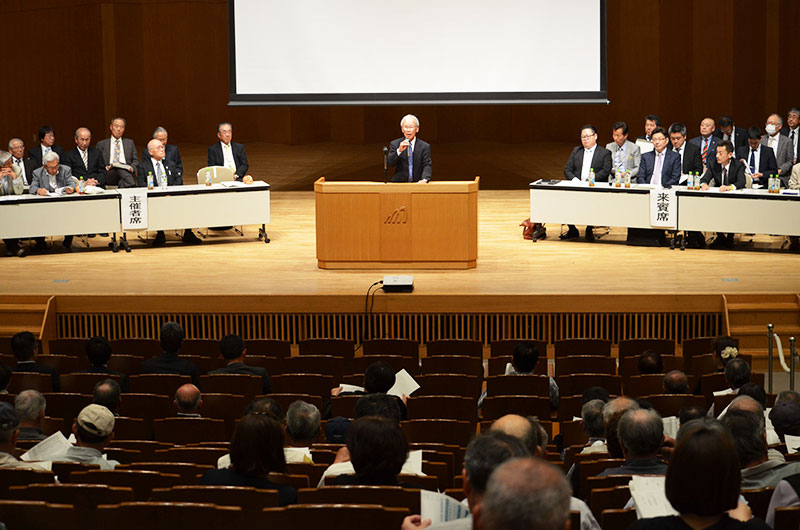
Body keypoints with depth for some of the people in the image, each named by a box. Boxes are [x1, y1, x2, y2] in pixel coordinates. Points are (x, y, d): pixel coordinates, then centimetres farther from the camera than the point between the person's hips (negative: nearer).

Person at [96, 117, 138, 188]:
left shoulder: (130, 143, 25)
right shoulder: (101, 144, 20)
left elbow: (135, 160, 19)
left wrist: (132, 167, -4)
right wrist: (104, 168, -8)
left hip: (126, 171, 2)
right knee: (120, 170, -39)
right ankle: (132, 186, -48)